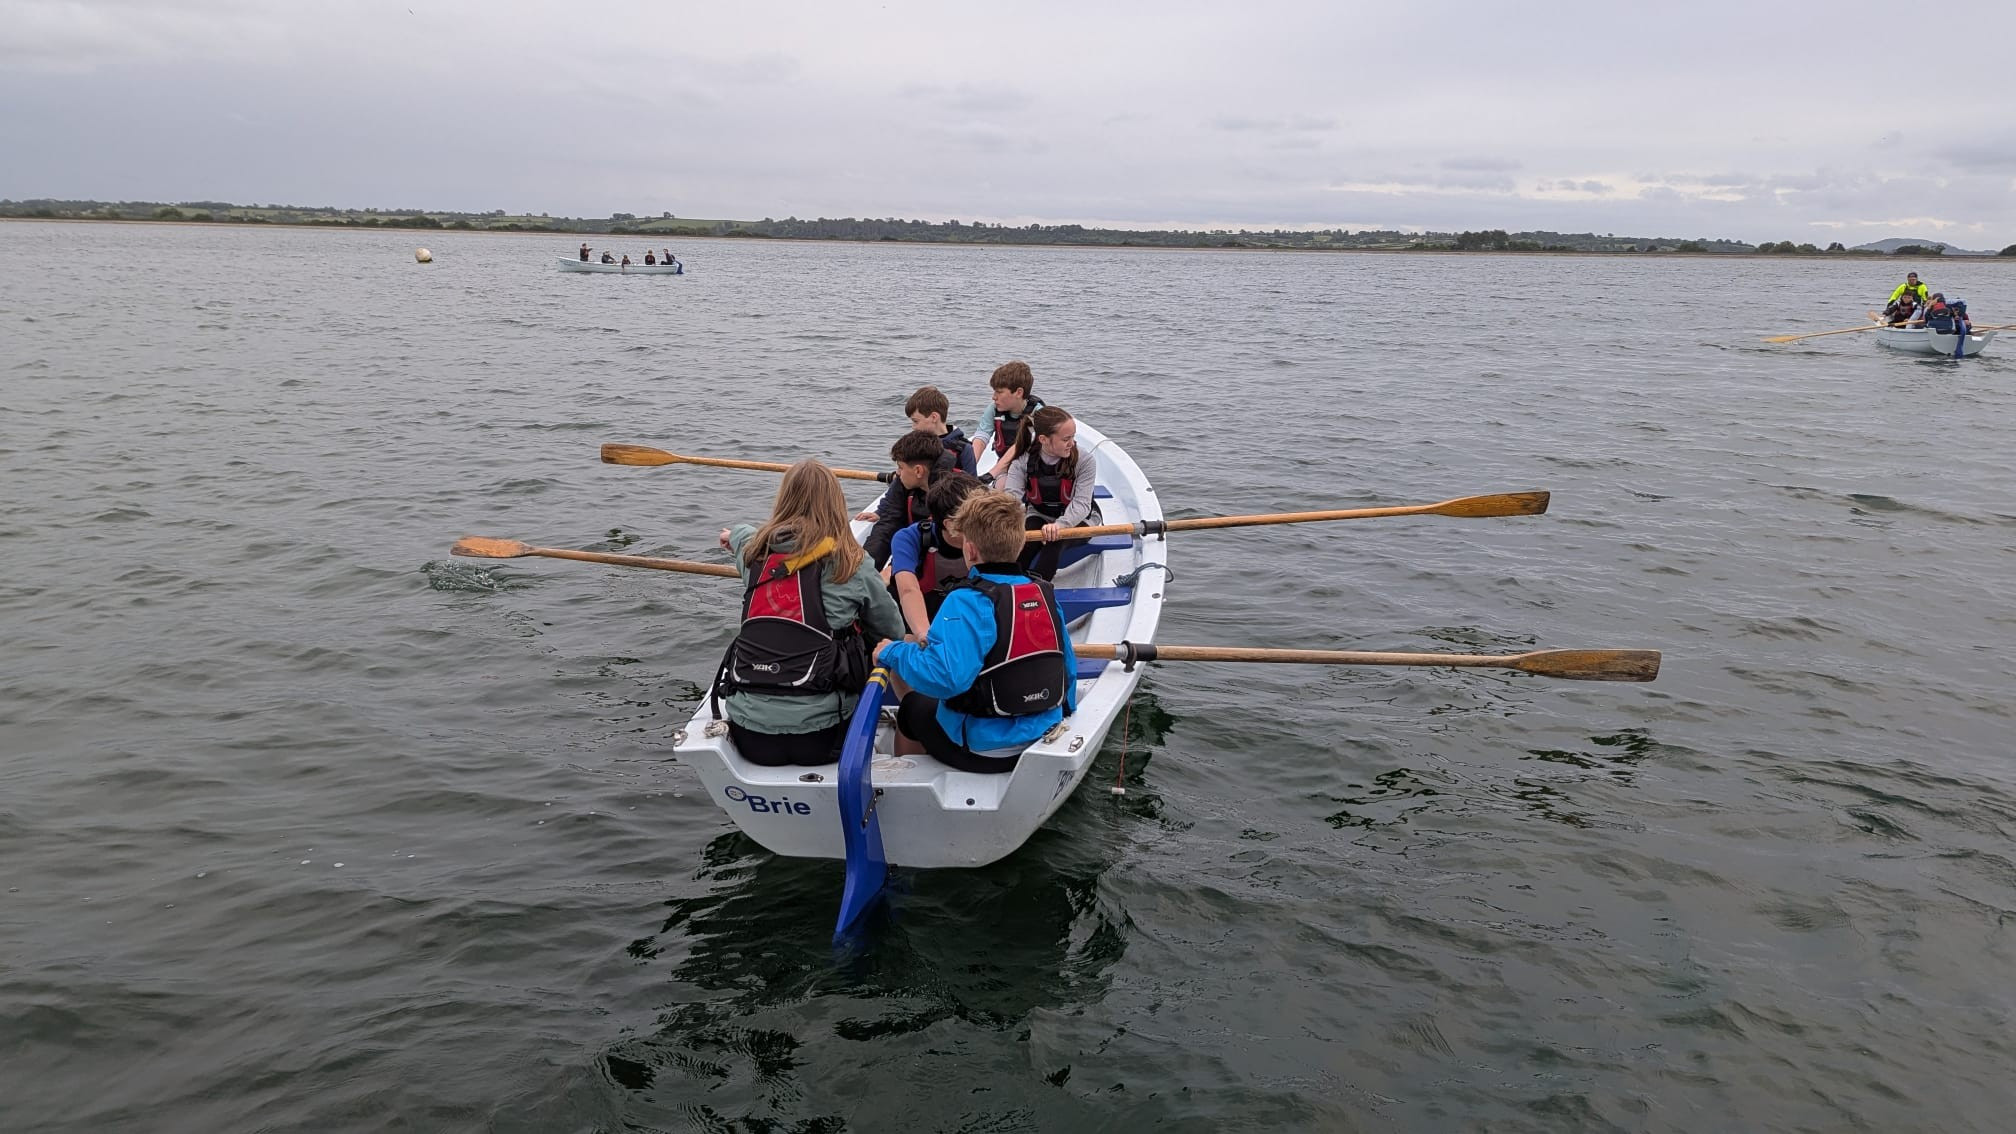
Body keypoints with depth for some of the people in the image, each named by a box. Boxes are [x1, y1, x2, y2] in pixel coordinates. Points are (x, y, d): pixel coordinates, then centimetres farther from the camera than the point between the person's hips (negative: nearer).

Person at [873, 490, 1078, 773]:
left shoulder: (966, 602, -23)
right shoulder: (1045, 594, -1)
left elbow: (943, 677, -35)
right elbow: (1068, 668, 7)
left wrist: (893, 653, -18)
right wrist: (1061, 714, 24)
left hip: (982, 752, -7)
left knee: (914, 705, 24)